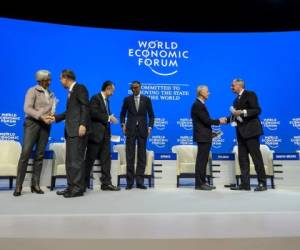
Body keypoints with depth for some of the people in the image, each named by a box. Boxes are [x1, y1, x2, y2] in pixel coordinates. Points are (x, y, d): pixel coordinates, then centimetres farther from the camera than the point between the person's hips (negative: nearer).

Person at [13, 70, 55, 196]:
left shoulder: (50, 94, 17)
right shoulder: (32, 91, 1)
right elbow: (27, 108, -10)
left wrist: (52, 117, -5)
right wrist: (41, 117, -20)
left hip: (45, 126, 5)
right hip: (32, 123, -5)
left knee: (39, 155, 3)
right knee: (25, 154, -8)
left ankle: (35, 185, 7)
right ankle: (18, 186, -3)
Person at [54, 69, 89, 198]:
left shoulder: (79, 88, -3)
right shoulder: (71, 91, 23)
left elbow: (85, 107, -14)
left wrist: (83, 124, -22)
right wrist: (55, 117, 22)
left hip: (78, 129, -10)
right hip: (70, 130, 10)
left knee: (76, 159, -8)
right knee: (70, 160, 10)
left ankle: (78, 188, -2)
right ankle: (71, 186, 17)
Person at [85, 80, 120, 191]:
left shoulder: (106, 100, 18)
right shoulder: (95, 98, -7)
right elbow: (93, 113, -20)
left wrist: (110, 118, 2)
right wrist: (108, 118, -16)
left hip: (105, 134, 8)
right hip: (96, 133, -8)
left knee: (106, 158, 5)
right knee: (90, 159, 2)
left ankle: (106, 183, 10)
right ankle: (84, 183, 14)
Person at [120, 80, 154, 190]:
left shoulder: (146, 99, 6)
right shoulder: (127, 99, 7)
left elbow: (151, 115, 8)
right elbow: (122, 114, 13)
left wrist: (150, 127, -3)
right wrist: (123, 124, -2)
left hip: (142, 130, 0)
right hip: (130, 130, 0)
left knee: (142, 156, 2)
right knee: (130, 156, 0)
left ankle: (139, 181, 10)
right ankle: (129, 182, 8)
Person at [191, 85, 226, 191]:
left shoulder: (200, 104, 17)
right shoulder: (197, 105, -13)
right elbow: (206, 120, -19)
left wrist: (210, 133, 14)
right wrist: (219, 121, -7)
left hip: (205, 137, 10)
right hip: (202, 137, -10)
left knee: (203, 160, 12)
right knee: (201, 160, -5)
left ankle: (202, 182, 19)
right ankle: (199, 183, 2)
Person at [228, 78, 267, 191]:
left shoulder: (250, 94, -5)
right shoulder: (237, 99, 18)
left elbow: (257, 110, -14)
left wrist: (242, 112, -20)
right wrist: (226, 119, 8)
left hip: (250, 130, -8)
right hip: (241, 131, 8)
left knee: (256, 156, -3)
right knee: (242, 158, 7)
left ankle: (262, 183, 6)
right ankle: (245, 183, 12)